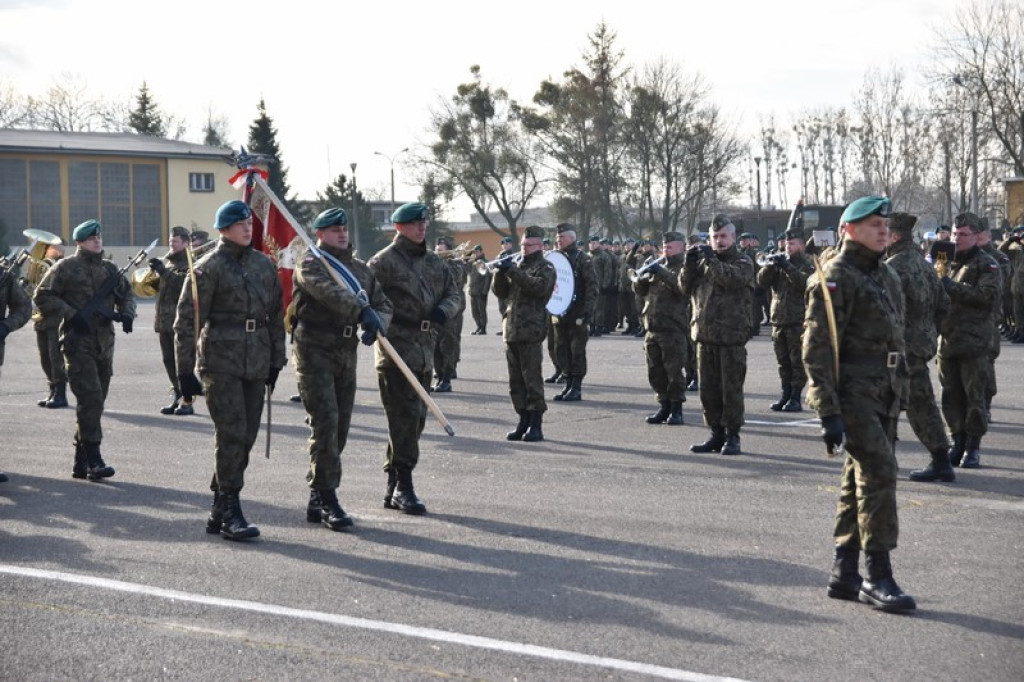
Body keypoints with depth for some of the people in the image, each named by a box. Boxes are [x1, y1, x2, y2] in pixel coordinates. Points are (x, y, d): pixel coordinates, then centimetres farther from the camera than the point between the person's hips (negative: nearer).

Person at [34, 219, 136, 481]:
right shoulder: (65, 268, -2)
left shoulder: (109, 269, 15)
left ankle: (81, 461, 17)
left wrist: (127, 313, 3)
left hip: (104, 343, 6)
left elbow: (126, 294, 24)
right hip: (78, 342, -6)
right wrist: (71, 314, -16)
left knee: (95, 401, 9)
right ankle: (94, 460, -15)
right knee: (90, 398, -16)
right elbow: (43, 296, -5)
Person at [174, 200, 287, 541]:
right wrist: (185, 371, -9)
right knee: (231, 436, -11)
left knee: (246, 438, 7)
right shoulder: (209, 267, -5)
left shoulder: (264, 264, 13)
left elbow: (276, 316, 19)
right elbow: (186, 321, -6)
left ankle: (219, 511, 17)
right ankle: (230, 512, -4)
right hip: (221, 363, -6)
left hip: (256, 365, 6)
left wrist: (276, 362, 16)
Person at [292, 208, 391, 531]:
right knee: (326, 422, -14)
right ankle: (328, 502, -12)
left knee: (340, 427, 8)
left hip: (346, 354, 7)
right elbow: (331, 292, -26)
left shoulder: (361, 268, 16)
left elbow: (383, 303, 11)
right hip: (314, 352, -7)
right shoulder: (310, 265, -6)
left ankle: (317, 501, 17)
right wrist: (363, 311, -40)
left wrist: (377, 324, -12)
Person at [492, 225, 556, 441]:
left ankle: (536, 425, -4)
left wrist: (513, 271, -20)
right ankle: (523, 421, 14)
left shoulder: (545, 267, 1)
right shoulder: (518, 266, 21)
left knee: (532, 378, -7)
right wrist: (501, 272, -3)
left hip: (531, 331, -7)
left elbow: (539, 287, -19)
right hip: (511, 330, 7)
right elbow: (500, 292, 16)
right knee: (516, 380, 7)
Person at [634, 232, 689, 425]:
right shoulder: (658, 267, 20)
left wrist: (662, 273, -23)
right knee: (655, 372, 8)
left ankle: (676, 409, 3)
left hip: (673, 330, -7)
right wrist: (642, 276, -5)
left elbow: (682, 287, -21)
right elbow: (639, 290, 16)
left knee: (673, 372, -5)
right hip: (653, 329, 7)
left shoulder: (683, 268, 0)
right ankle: (664, 407, 17)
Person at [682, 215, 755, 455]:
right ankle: (716, 434, 17)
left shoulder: (742, 261, 1)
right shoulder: (705, 260, 17)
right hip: (705, 335, 5)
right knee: (708, 389, 8)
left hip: (731, 335, -5)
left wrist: (711, 260, -24)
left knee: (731, 389, -3)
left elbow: (733, 278, -20)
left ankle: (732, 437, 3)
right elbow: (686, 287, 11)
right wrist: (689, 264, -3)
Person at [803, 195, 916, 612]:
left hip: (882, 395, 9)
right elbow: (817, 347, -15)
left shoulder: (887, 276, 17)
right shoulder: (836, 278, -10)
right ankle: (878, 576, -12)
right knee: (879, 471, -16)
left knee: (859, 481, 11)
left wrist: (897, 399, 21)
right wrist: (828, 412, -21)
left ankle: (844, 574, 17)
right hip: (852, 392, -9)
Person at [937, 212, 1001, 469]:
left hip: (975, 342, -5)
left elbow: (990, 297, -16)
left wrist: (953, 288, -17)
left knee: (975, 395, -2)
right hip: (948, 340, 5)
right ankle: (958, 443, 17)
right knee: (951, 396, 7)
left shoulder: (986, 265, -1)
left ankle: (973, 447, 5)